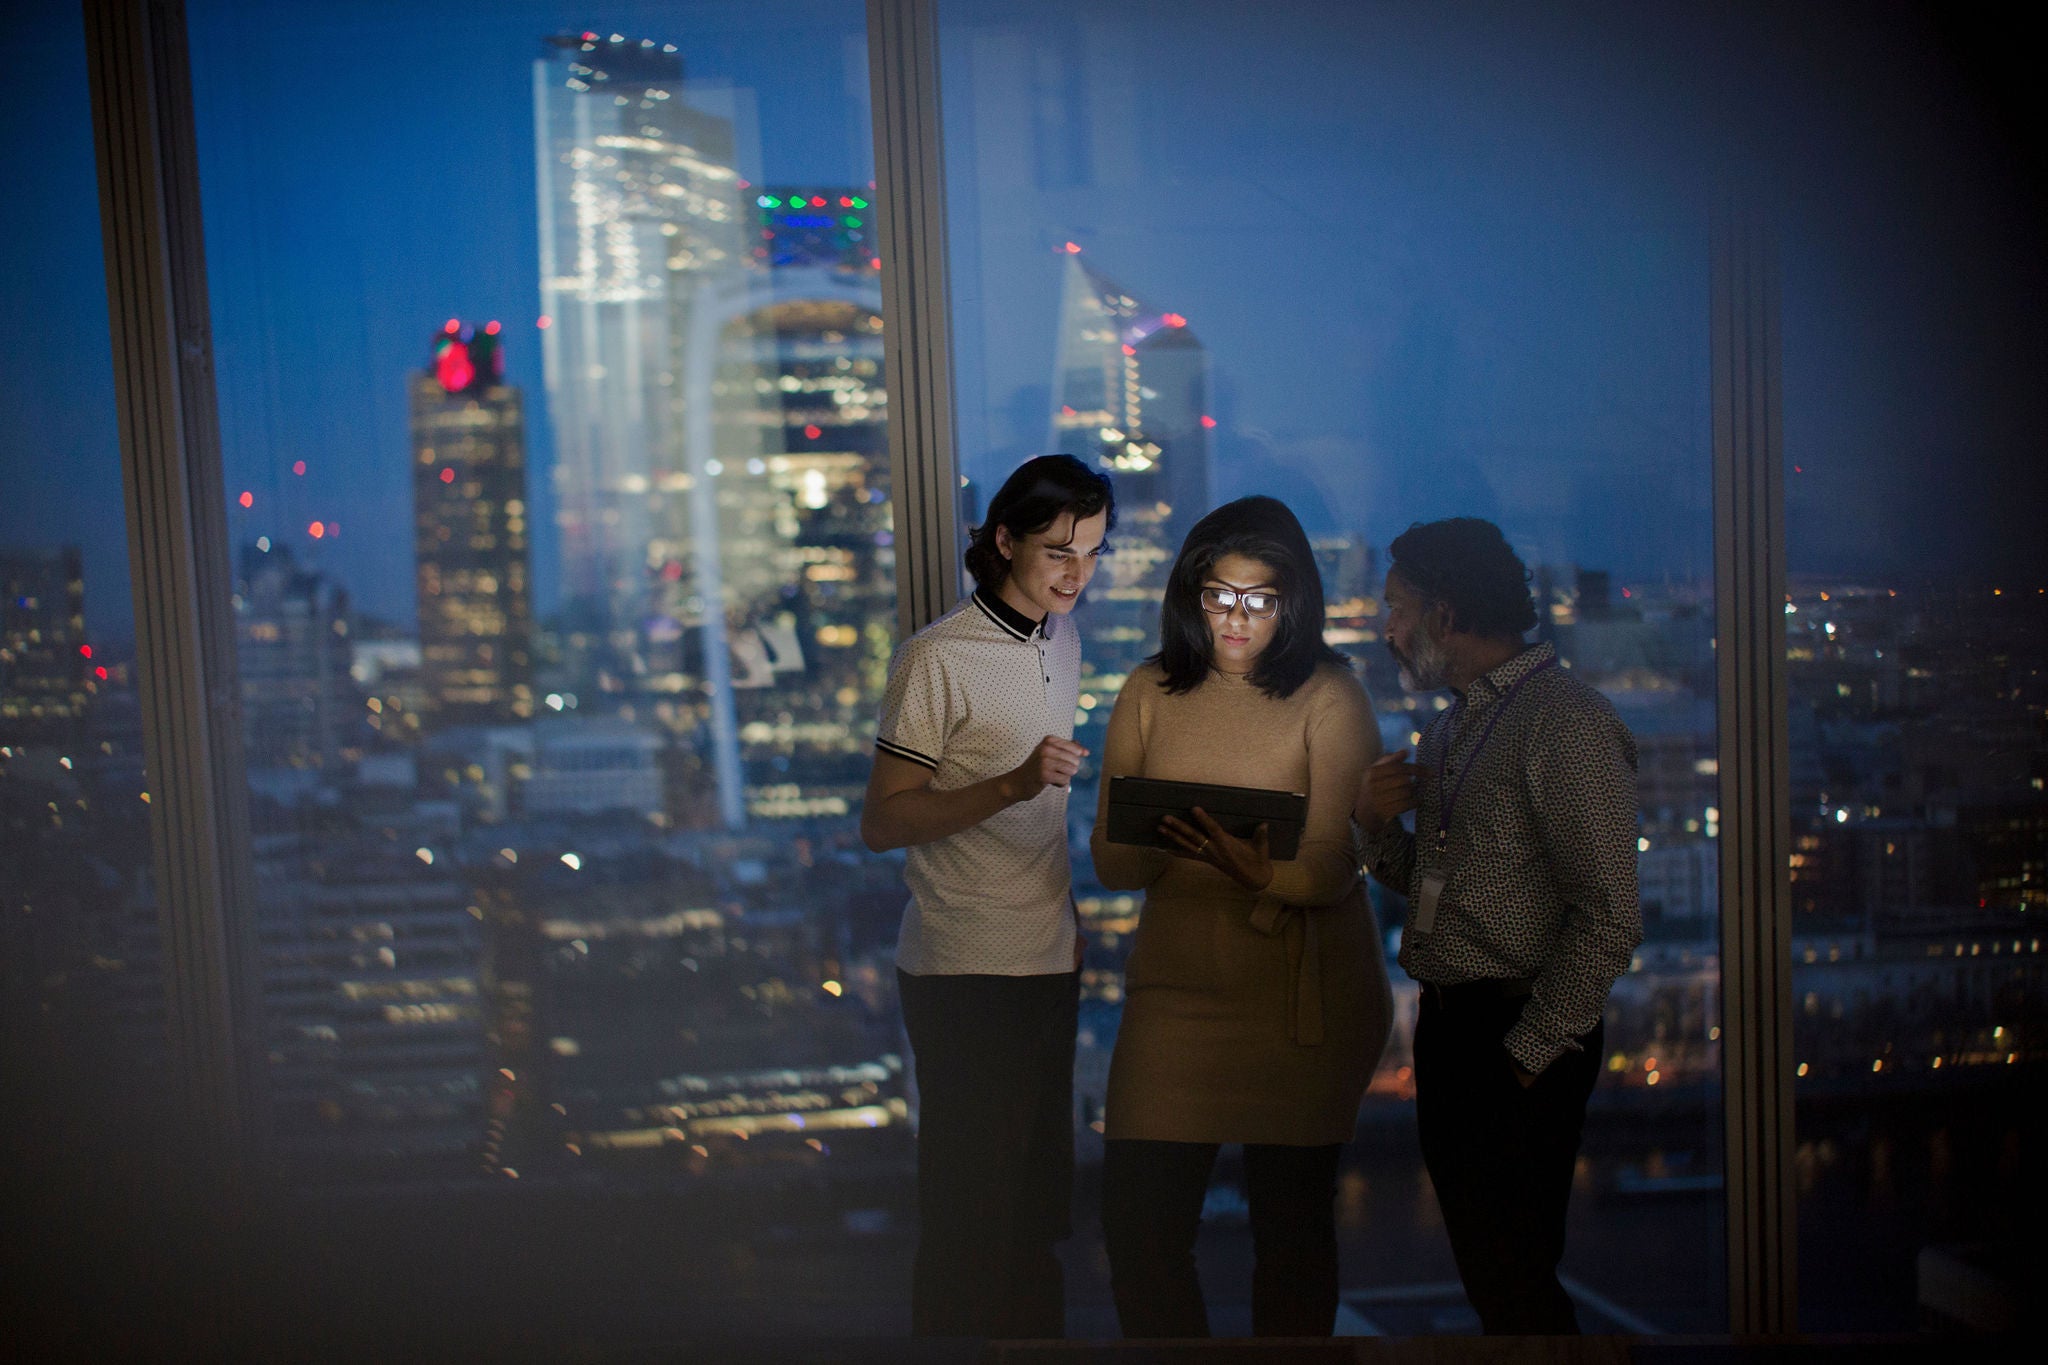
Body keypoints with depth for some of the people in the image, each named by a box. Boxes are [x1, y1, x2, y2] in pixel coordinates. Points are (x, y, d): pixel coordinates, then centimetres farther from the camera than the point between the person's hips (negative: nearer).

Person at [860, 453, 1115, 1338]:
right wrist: (1013, 783, -27)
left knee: (1039, 1195, 13)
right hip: (965, 973, -7)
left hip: (1048, 960, 7)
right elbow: (881, 823, -16)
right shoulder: (938, 658, -13)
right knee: (971, 1208, -1)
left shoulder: (1064, 642, 11)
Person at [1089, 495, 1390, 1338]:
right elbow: (1109, 859, 2)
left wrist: (1259, 871, -34)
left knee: (1292, 1222, 9)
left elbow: (1334, 866, -12)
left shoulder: (1328, 698, -4)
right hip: (1174, 986, 2)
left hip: (1301, 998, -2)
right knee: (1138, 1217, -3)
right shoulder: (1150, 694, 6)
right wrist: (1162, 841, -21)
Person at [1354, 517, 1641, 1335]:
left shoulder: (1564, 722, -14)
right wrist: (1379, 824, 1)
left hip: (1519, 1037, -9)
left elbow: (1608, 916, -18)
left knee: (1510, 1281, -5)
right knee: (1485, 1270, 14)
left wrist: (1529, 1052, -15)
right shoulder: (1450, 728, 15)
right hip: (1447, 1023, 9)